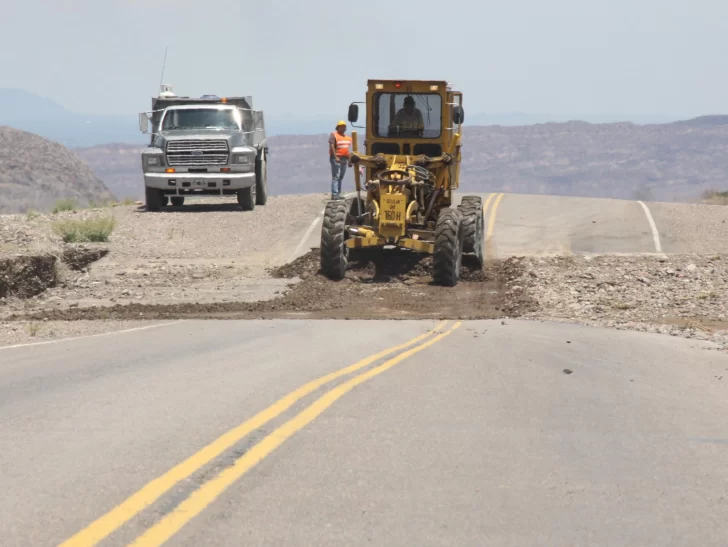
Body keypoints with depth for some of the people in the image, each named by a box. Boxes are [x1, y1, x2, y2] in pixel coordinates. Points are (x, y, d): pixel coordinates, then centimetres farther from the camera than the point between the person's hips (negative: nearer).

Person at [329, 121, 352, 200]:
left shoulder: (347, 137, 18)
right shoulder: (334, 135, -5)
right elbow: (332, 146, -14)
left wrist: (349, 160, 18)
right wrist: (335, 157, -22)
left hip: (344, 158, 7)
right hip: (336, 158, -7)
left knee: (341, 177, 9)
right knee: (335, 177, -11)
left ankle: (338, 193, 14)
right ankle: (334, 194, -15)